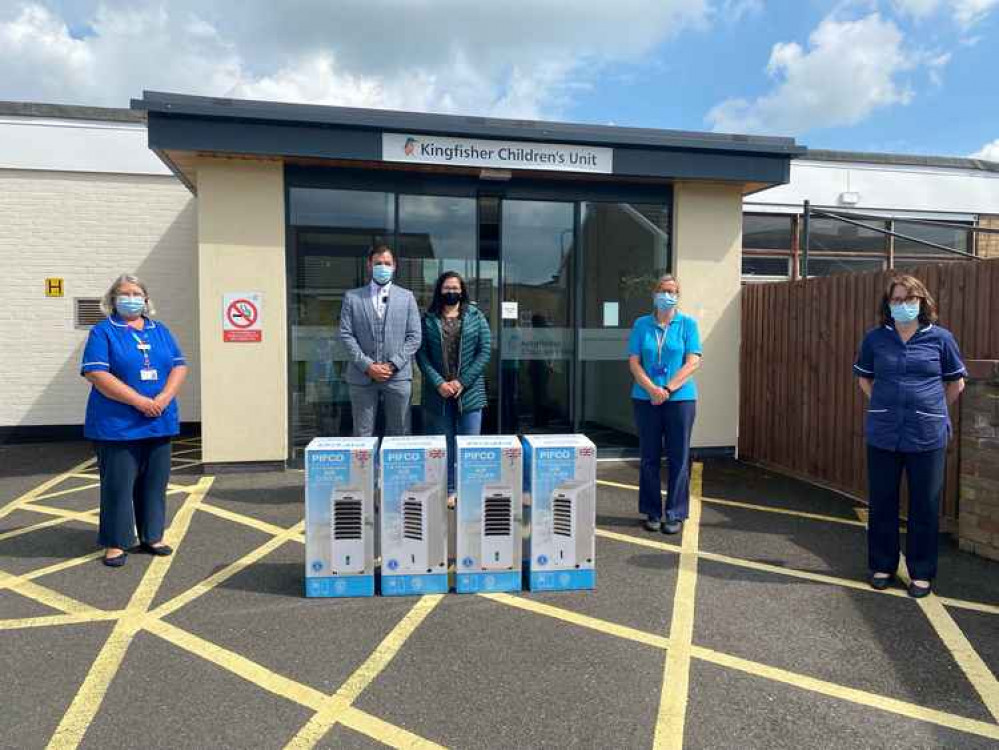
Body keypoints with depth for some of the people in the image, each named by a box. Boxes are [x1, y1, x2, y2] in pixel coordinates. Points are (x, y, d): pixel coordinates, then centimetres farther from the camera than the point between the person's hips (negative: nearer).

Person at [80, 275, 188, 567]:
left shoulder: (161, 331, 13)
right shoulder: (103, 332, -1)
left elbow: (179, 367, 6)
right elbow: (97, 375, -12)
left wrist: (163, 399, -11)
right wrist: (140, 401, -18)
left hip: (159, 423, 4)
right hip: (118, 425, -4)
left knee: (155, 483, 10)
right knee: (118, 485, 1)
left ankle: (152, 536, 23)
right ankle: (115, 543, 13)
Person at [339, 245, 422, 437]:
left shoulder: (406, 297, 10)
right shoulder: (352, 297, 9)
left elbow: (414, 337, 4)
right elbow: (346, 335, 2)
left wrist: (393, 365, -7)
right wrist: (367, 366, -9)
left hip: (398, 376, 0)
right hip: (362, 376, 0)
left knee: (399, 434, 5)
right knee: (362, 435, 4)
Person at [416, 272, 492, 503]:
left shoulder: (475, 317, 5)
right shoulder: (428, 319, 5)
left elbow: (485, 351, -1)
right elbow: (421, 354, 0)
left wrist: (462, 382, -9)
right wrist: (438, 383, -12)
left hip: (469, 390, 0)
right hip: (438, 391, 0)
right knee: (443, 443, 7)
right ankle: (448, 490, 18)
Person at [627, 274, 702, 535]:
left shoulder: (687, 324, 3)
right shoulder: (642, 324, 7)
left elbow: (693, 362, -5)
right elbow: (633, 362, 1)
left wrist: (668, 390, -14)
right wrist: (652, 389, -14)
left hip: (680, 398, -1)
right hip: (646, 399, 2)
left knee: (678, 459, 2)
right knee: (649, 457, 7)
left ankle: (675, 514, 13)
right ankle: (652, 513, 19)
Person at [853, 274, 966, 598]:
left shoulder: (940, 338, 0)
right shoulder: (875, 338, 3)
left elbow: (956, 383, 10)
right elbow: (864, 379, 17)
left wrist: (932, 411, 8)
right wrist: (885, 407, 10)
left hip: (927, 436, -1)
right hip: (882, 435, 1)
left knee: (925, 507, 7)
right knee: (882, 504, 10)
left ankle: (922, 572, 23)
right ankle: (882, 566, 26)